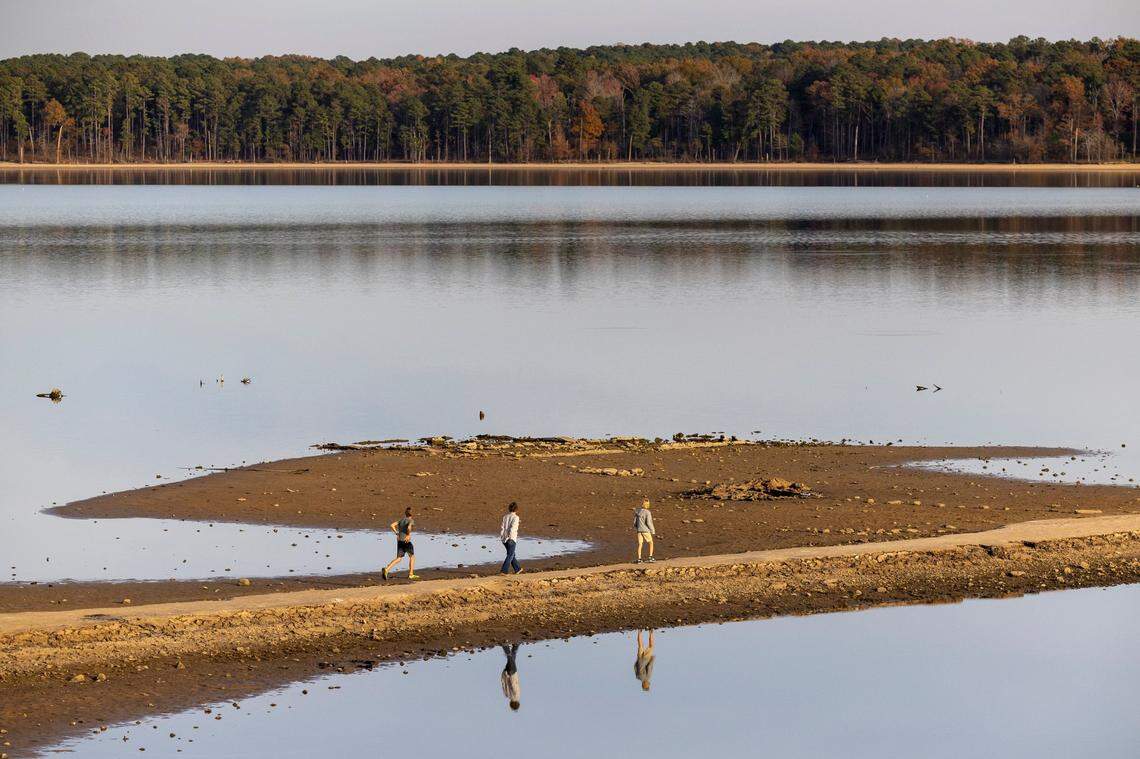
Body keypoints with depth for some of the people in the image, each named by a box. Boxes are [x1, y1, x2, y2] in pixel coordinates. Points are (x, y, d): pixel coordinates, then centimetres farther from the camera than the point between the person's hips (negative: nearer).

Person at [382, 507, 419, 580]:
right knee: (412, 556, 15)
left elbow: (392, 525, 9)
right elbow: (409, 527, -26)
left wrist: (397, 534, 10)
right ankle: (411, 574, 15)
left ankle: (386, 569, -16)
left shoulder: (401, 520, 15)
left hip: (399, 541, 6)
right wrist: (408, 535, -14)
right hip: (406, 541, -6)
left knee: (398, 558, 5)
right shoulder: (411, 521, -4)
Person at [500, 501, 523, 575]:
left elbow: (502, 527, 2)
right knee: (510, 555, 0)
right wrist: (510, 537, -21)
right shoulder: (515, 517, -9)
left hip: (505, 539, 6)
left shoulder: (505, 517, 7)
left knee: (512, 555, 19)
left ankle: (517, 569, 31)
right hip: (512, 539, -6)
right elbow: (513, 527, -20)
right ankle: (504, 571, -8)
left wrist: (501, 536, 4)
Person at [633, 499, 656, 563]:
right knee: (651, 543, 15)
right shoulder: (647, 512, -16)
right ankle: (650, 557, 13)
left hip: (639, 530, 4)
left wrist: (635, 529, 23)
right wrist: (652, 531, -7)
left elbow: (635, 521, 8)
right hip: (646, 530, -4)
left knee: (640, 544, 8)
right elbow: (648, 523, -18)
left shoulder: (637, 511, 1)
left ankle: (639, 559, 4)